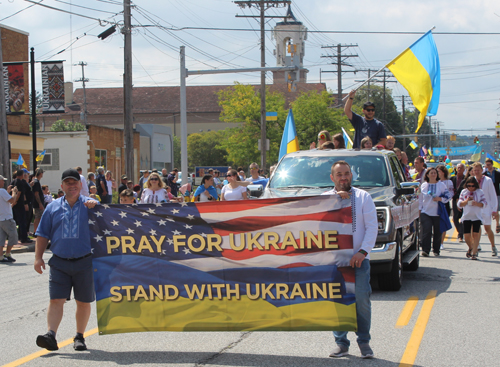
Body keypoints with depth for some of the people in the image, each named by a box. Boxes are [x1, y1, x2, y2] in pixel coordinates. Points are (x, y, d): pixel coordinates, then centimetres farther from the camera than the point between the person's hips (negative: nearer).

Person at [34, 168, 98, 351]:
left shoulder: (90, 205, 5)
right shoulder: (53, 207, 10)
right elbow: (43, 234, 13)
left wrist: (95, 206, -22)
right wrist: (38, 257, 6)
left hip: (84, 262, -1)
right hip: (59, 262, 1)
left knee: (84, 302, 6)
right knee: (56, 300, -8)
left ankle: (79, 337, 18)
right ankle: (50, 335, -14)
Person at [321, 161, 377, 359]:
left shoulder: (363, 197, 9)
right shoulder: (325, 197, 12)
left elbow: (372, 227, 2)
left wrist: (363, 251, -10)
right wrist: (335, 197, -15)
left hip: (358, 258, -1)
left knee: (362, 299, -6)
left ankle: (364, 342, 4)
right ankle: (341, 342, 10)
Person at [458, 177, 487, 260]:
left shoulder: (480, 192, 3)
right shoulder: (463, 192, 8)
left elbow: (484, 203, -1)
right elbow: (459, 204, 5)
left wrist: (477, 204, -20)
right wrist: (466, 201, -14)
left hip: (477, 216, -1)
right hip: (466, 217, 2)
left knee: (476, 234, -9)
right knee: (466, 235, -2)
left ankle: (474, 253, -6)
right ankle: (470, 248, 29)